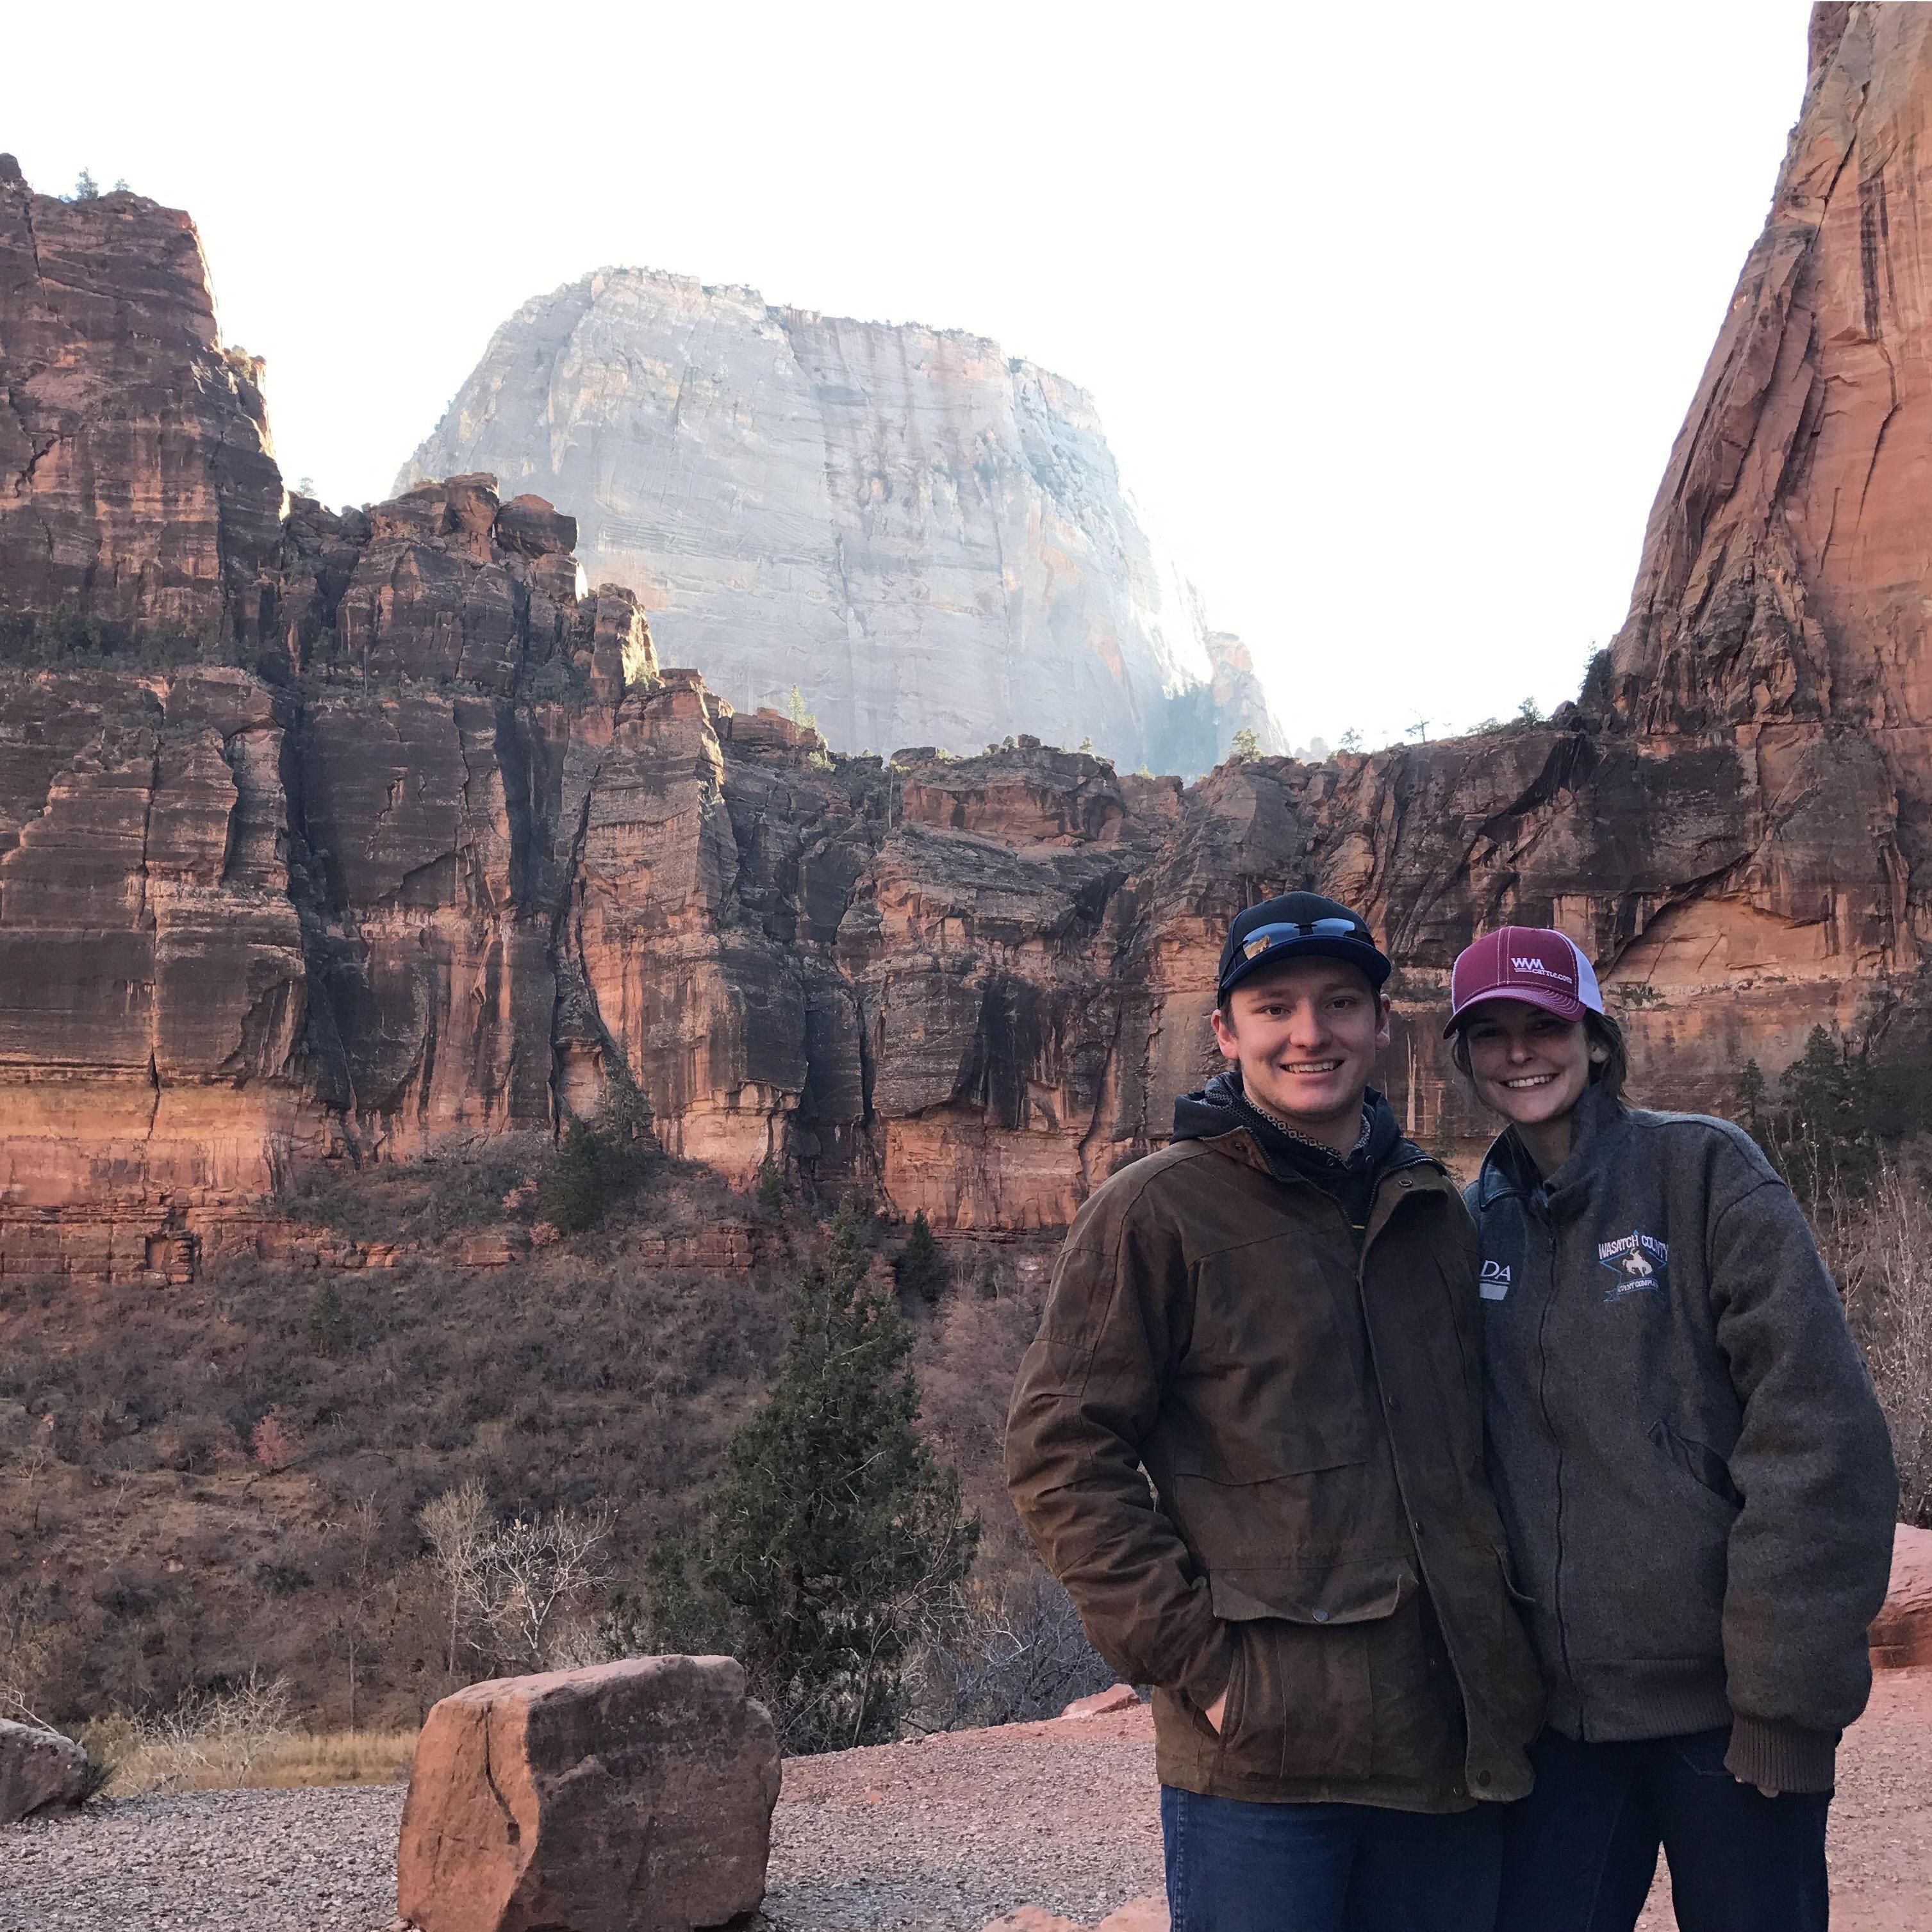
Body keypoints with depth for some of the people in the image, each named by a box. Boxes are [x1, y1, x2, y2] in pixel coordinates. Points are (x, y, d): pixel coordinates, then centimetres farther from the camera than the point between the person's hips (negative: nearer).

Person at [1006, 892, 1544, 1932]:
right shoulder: (1156, 1210, -5)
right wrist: (1190, 1657, -13)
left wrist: (1502, 1655, 11)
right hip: (1261, 1764, -5)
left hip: (1454, 1744, 5)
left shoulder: (1434, 1213, 12)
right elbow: (1059, 1453, -8)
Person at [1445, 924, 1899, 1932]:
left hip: (1721, 1704, -3)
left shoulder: (1703, 1168, -5)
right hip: (1560, 1707, 4)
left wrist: (1787, 1690, -14)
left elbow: (1819, 1432, -12)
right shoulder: (1476, 1221, 8)